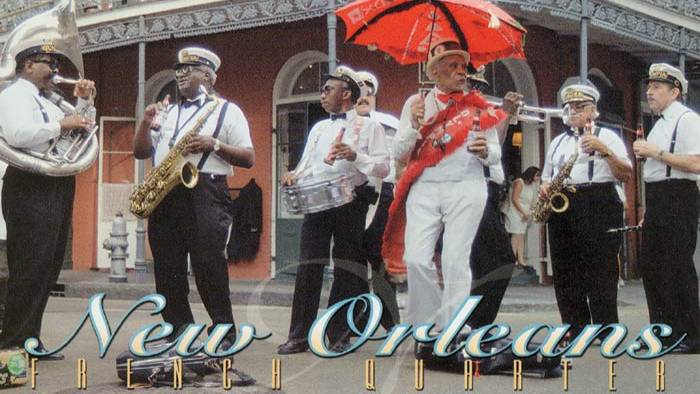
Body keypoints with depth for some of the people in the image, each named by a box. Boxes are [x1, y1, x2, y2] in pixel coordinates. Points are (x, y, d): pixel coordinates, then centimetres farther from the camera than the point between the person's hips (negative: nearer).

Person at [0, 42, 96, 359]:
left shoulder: (46, 102, 24)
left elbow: (75, 131, 29)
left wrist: (82, 102, 16)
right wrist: (61, 125, -17)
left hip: (58, 187, 10)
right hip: (31, 187, -10)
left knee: (48, 268, 10)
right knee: (29, 268, -10)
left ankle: (30, 340, 16)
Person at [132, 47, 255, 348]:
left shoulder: (227, 110, 9)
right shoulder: (167, 112, 25)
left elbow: (249, 158, 3)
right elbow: (141, 153, 21)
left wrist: (214, 145, -11)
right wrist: (145, 124, 4)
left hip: (204, 192, -6)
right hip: (164, 195, 6)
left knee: (208, 267, -9)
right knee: (167, 270, 4)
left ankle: (224, 336, -1)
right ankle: (179, 333, 12)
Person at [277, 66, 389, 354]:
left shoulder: (369, 126, 5)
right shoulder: (318, 128, 21)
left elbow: (383, 168, -3)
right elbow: (306, 166, 20)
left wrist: (355, 156, -17)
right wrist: (294, 176, -1)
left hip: (350, 200, -4)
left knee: (345, 268, 0)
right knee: (309, 266, -1)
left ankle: (339, 336, 7)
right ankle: (299, 335, 3)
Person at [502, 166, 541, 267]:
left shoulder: (531, 185, 16)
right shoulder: (519, 182, -10)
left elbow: (530, 201, 17)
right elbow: (514, 199, -16)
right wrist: (523, 213, -17)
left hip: (524, 214, 9)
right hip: (515, 212, -9)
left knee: (522, 236, 3)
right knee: (516, 235, -14)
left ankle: (521, 260, -1)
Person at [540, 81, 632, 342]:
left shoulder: (607, 136, 8)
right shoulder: (557, 142, 22)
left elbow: (626, 175, -1)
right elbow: (546, 178, 27)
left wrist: (605, 150, -14)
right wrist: (544, 189, 4)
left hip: (598, 206, -5)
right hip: (561, 207, 5)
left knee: (600, 272, -9)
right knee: (565, 273, 3)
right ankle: (575, 332, 11)